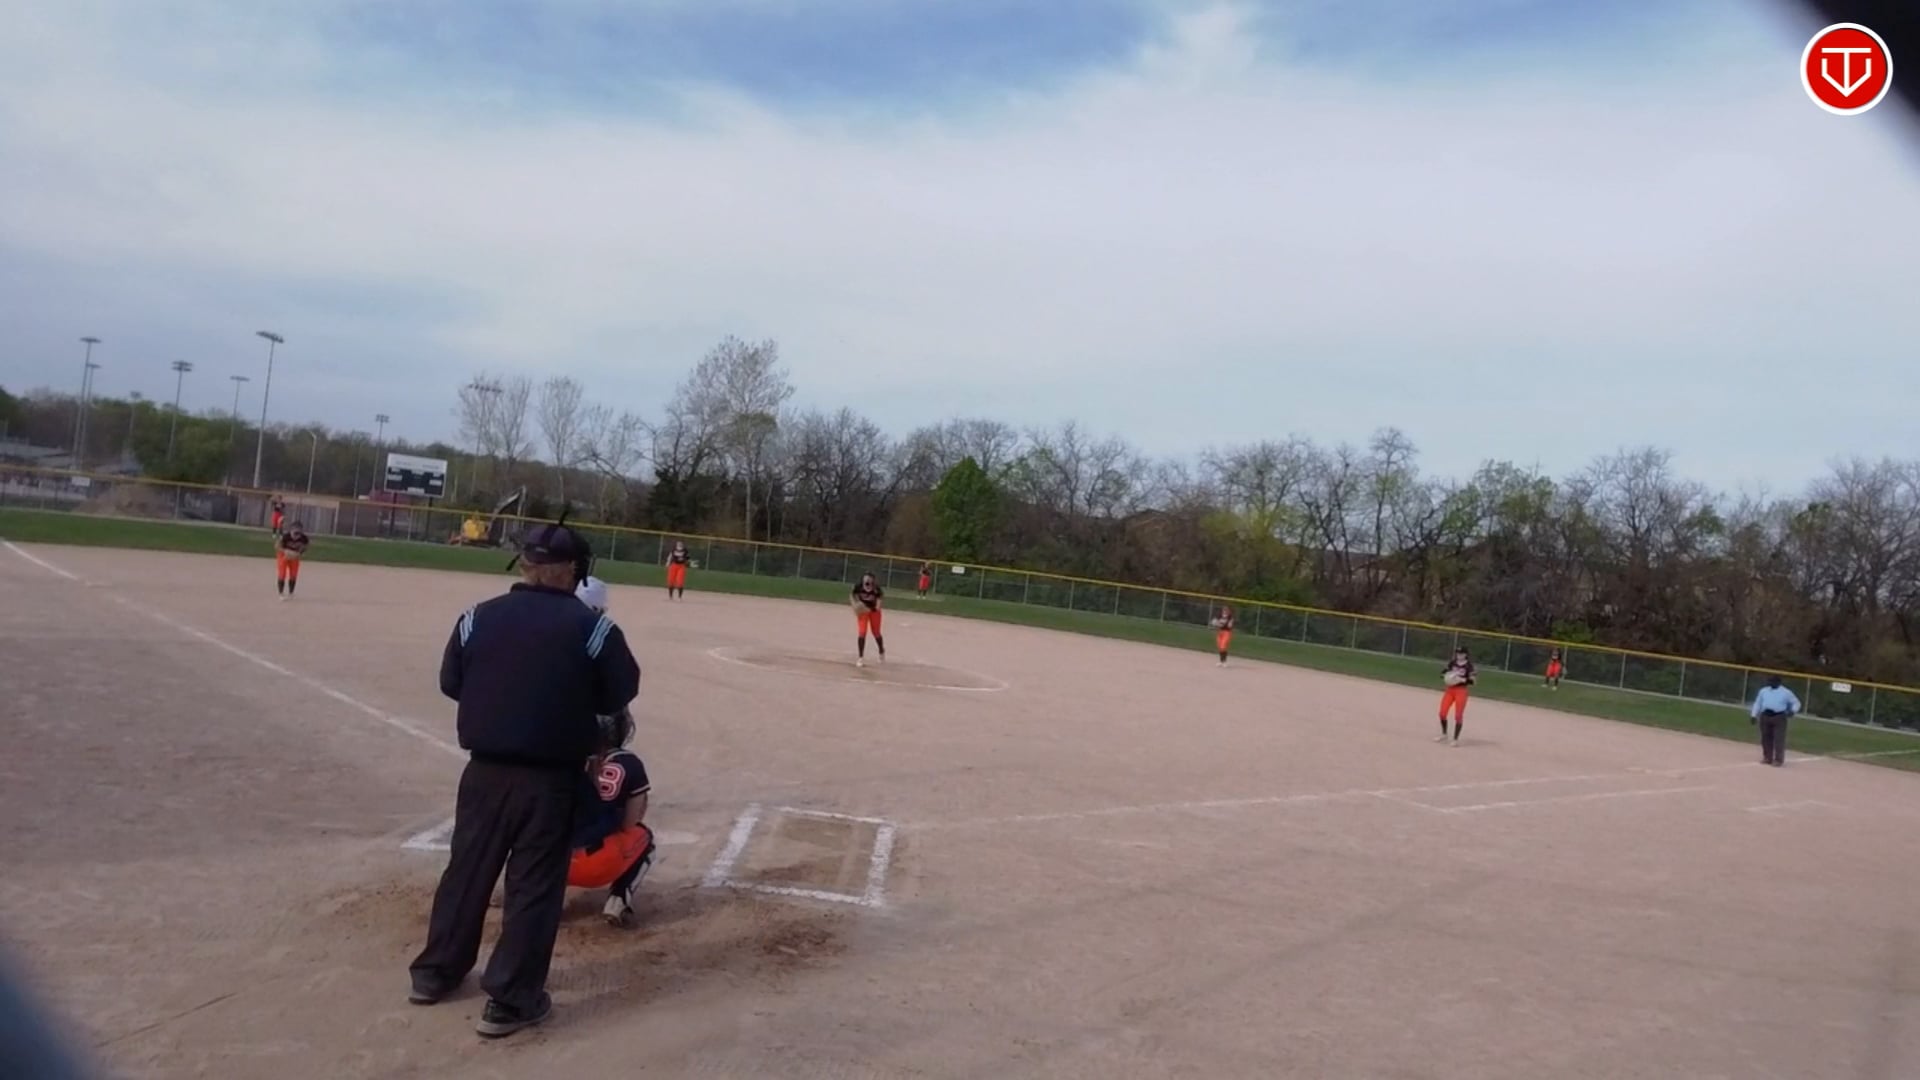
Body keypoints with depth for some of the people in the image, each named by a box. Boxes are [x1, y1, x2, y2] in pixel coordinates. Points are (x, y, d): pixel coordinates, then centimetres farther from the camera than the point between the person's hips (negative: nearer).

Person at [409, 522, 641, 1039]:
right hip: (552, 777, -4)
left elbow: (451, 683, 8)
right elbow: (622, 692, -4)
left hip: (486, 768, 4)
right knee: (535, 885, 5)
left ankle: (436, 971, 34)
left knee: (467, 869, 19)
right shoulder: (591, 628, -11)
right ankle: (510, 999, 9)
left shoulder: (478, 617, -1)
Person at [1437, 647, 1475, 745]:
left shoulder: (1468, 666, -6)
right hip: (1449, 689, 4)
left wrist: (1462, 679, -26)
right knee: (1442, 713, 2)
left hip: (1461, 691, -4)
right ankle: (1444, 735, 23)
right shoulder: (1452, 663, 7)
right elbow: (1443, 673, 12)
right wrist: (1447, 678, -9)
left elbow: (1472, 681, -10)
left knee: (1458, 715, -6)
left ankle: (1455, 739, 5)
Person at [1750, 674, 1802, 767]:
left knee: (1779, 739, -8)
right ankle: (1767, 758, 17)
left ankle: (1778, 759, -4)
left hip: (1779, 717, -4)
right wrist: (1754, 715, 9)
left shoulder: (1786, 692, 2)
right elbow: (1758, 703, 15)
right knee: (1766, 738, 8)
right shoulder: (1763, 691, 12)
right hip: (1765, 716, 4)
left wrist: (1792, 711, -13)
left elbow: (1796, 702, 6)